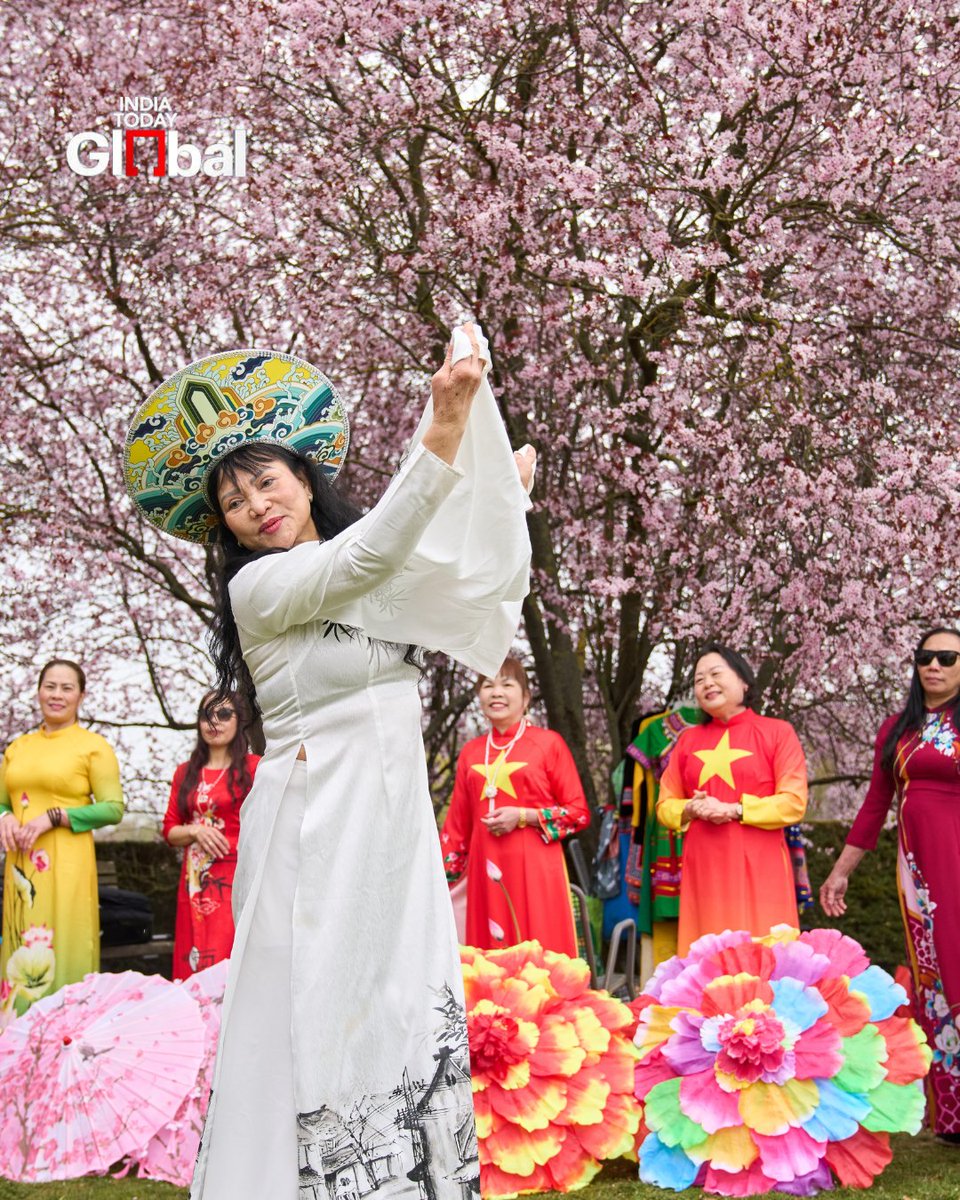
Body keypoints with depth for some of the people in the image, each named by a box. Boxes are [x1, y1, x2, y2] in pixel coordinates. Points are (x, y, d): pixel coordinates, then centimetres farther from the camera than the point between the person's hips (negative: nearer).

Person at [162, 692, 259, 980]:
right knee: (191, 967, 4)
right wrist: (196, 831, -5)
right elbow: (170, 829, 16)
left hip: (234, 878, -5)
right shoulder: (185, 772, 16)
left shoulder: (253, 768, 0)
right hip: (194, 881, 5)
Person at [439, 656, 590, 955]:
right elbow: (457, 823, 17)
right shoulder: (471, 752, 13)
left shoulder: (548, 743, 1)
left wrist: (523, 816, -12)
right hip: (486, 872, 4)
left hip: (536, 869, -4)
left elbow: (579, 813, -1)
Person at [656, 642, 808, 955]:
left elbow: (794, 803, -4)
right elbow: (665, 804, 16)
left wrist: (733, 810, -12)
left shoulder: (777, 732, 3)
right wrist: (691, 810, -6)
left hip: (757, 869, -3)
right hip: (703, 869, 3)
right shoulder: (689, 739, 14)